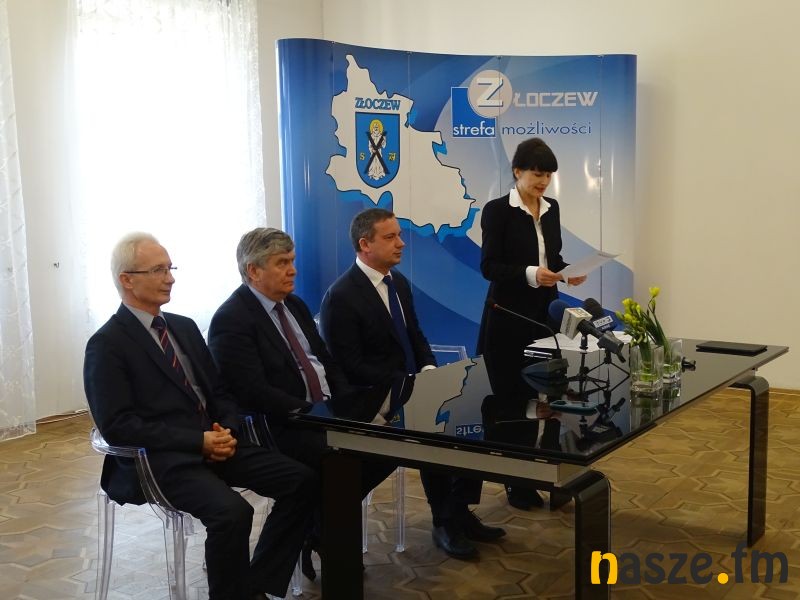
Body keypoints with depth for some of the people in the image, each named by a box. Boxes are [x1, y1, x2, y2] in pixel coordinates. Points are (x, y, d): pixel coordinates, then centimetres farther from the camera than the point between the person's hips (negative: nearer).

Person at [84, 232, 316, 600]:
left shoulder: (185, 327, 16)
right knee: (232, 511, -33)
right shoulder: (107, 345, -6)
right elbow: (117, 426, -14)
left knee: (302, 481, -8)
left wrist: (226, 430, -4)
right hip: (161, 459, -7)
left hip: (213, 443, 7)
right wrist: (198, 441, -18)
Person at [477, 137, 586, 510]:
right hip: (508, 320, -5)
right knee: (511, 400, 3)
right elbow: (489, 267, -14)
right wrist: (530, 274, -27)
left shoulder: (551, 209, 10)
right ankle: (517, 483, 15)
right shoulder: (497, 210, -9)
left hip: (545, 316, 5)